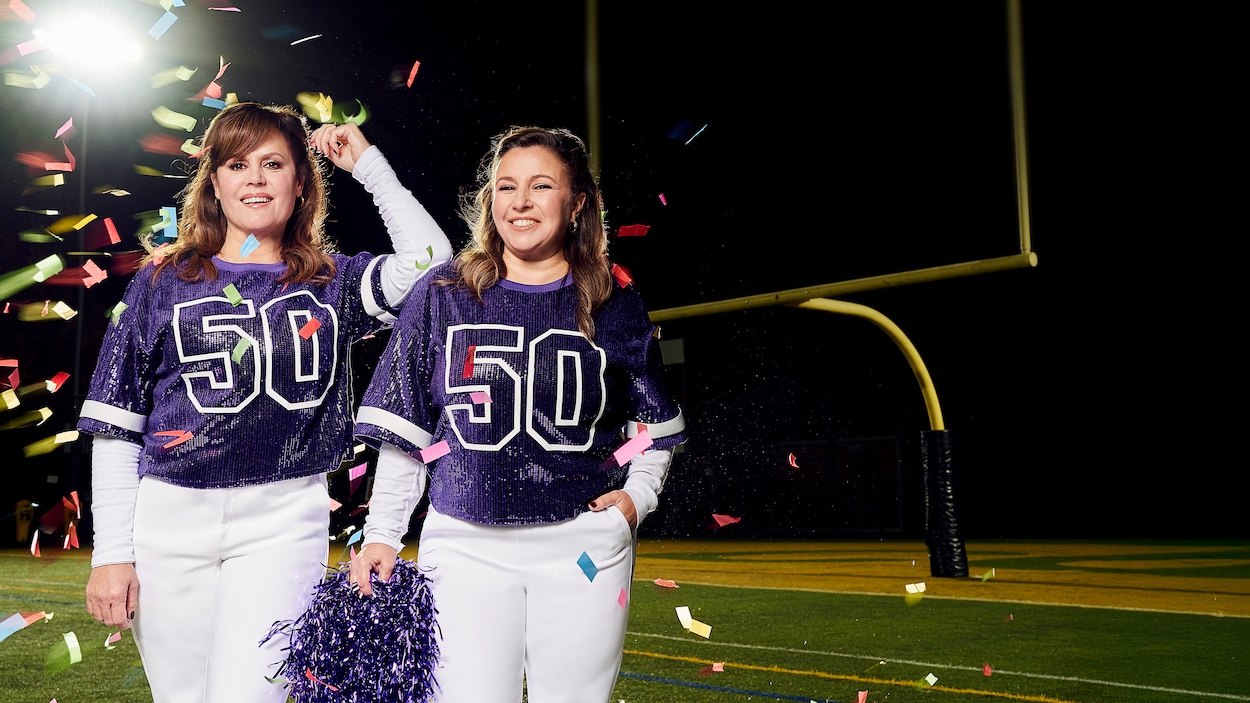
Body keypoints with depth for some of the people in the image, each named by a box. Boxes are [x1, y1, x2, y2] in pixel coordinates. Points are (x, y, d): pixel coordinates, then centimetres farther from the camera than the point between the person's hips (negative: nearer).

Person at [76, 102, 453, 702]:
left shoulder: (332, 284, 7)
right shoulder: (164, 281, 6)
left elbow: (428, 257, -12)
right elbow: (115, 428, 4)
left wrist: (368, 164, -3)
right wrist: (111, 553, -1)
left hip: (284, 522, -1)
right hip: (170, 520, 1)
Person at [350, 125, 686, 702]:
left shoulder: (616, 307, 5)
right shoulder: (443, 295, 3)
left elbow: (654, 424, 16)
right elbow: (403, 428, 5)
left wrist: (638, 494, 0)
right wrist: (382, 534, 2)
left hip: (585, 544, 1)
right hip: (466, 543, 0)